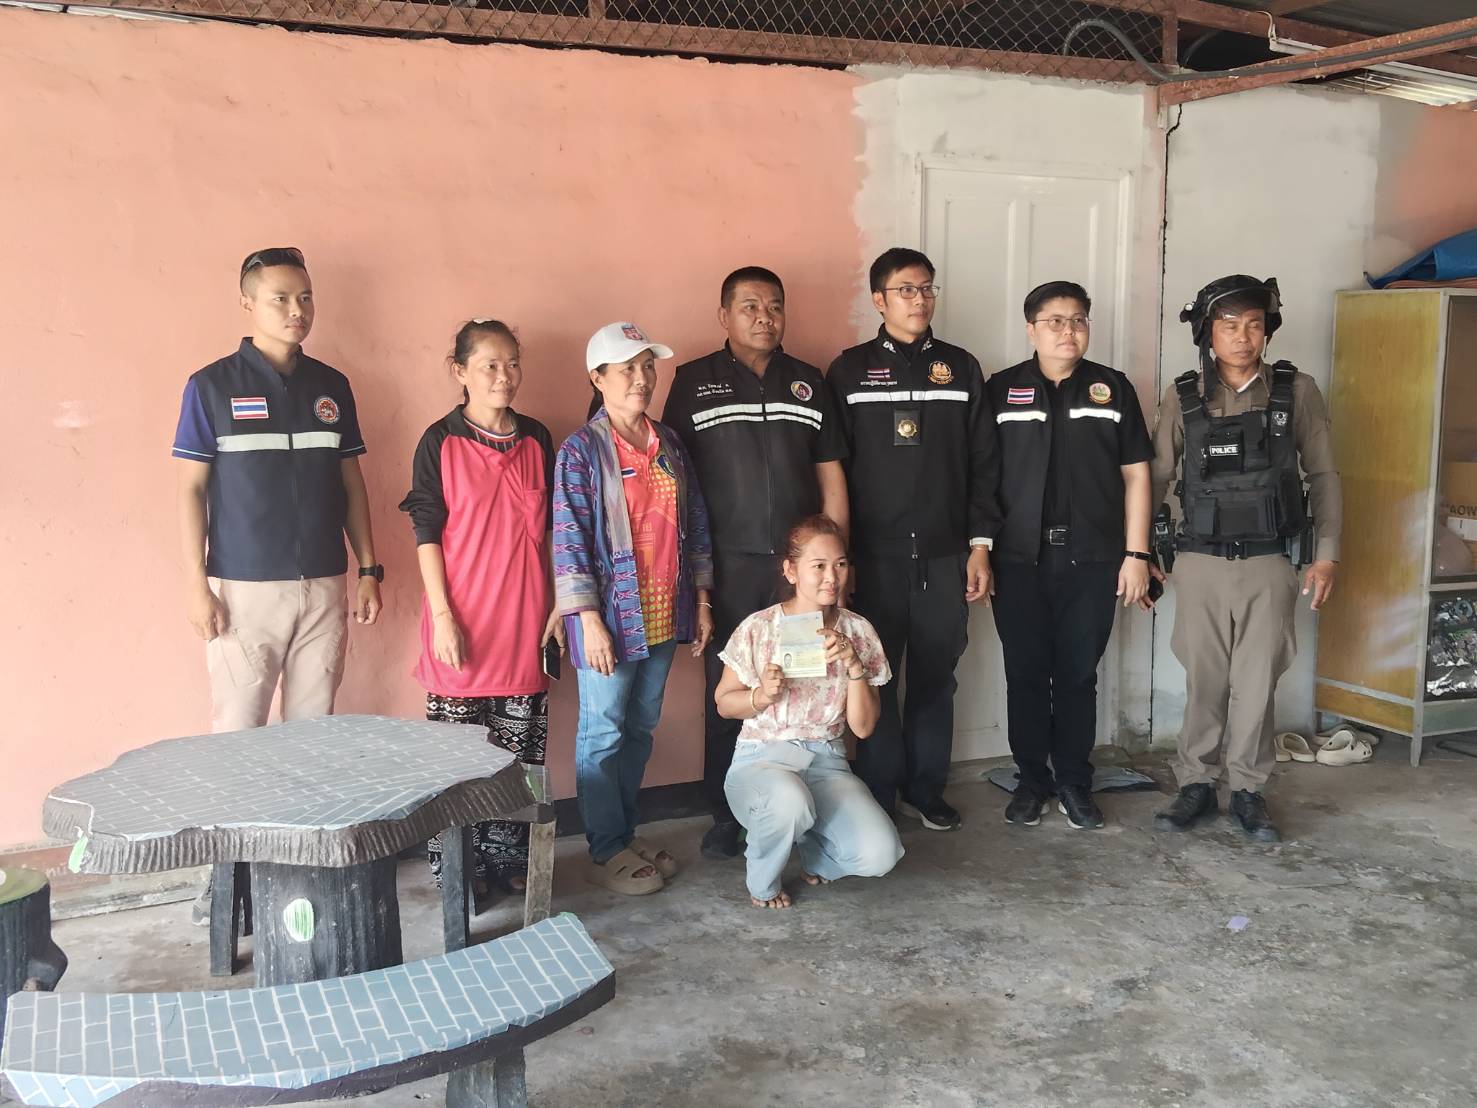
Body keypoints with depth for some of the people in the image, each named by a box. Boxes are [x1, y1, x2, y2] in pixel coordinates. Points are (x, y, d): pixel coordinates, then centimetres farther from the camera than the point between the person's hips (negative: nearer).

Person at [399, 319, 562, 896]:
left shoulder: (536, 439, 7)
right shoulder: (440, 442, -4)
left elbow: (549, 528, 11)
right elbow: (427, 533, -5)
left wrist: (557, 604, 7)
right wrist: (442, 616, -11)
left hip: (524, 620, 4)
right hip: (464, 621, -3)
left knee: (520, 747, 8)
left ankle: (508, 858, 21)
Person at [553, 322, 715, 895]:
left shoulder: (670, 443, 9)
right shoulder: (582, 449, -9)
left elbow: (695, 524, 14)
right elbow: (570, 538, -13)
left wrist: (701, 600, 12)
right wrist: (589, 619, -17)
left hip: (664, 613, 6)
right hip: (611, 614, -6)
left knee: (641, 727, 15)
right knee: (603, 731, 3)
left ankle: (626, 831, 28)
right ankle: (608, 851, 14)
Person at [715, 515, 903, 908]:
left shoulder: (857, 632, 0)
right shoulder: (759, 629, -8)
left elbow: (863, 726, -2)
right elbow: (724, 703, 3)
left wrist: (853, 664, -17)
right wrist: (763, 696, -19)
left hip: (826, 761, 3)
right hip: (762, 758, -3)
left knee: (879, 855, -23)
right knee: (790, 802, -40)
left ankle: (814, 855, 15)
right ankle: (763, 882, -4)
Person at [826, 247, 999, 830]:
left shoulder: (960, 368, 8)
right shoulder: (850, 370, 3)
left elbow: (982, 463, 8)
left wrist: (980, 544, 2)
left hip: (945, 554, 2)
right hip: (875, 555, -2)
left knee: (936, 677, 7)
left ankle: (925, 788, 20)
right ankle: (878, 793, 14)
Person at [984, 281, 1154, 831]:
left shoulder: (1113, 388, 6)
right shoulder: (1001, 389, 3)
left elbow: (1135, 475, 7)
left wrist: (1136, 554, 1)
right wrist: (979, 550, -3)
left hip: (1092, 561, 1)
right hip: (1019, 560, 0)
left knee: (1078, 675, 7)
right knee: (1025, 674, 6)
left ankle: (1074, 781, 19)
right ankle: (1032, 779, 19)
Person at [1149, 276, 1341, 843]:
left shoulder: (1297, 391, 1)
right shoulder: (1183, 397, 2)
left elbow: (1323, 476, 4)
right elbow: (1156, 475, 5)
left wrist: (1327, 554, -1)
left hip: (1269, 563, 0)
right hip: (1201, 562, 0)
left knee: (1257, 681, 4)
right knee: (1204, 679, 6)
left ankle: (1249, 790, 17)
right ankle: (1196, 785, 19)